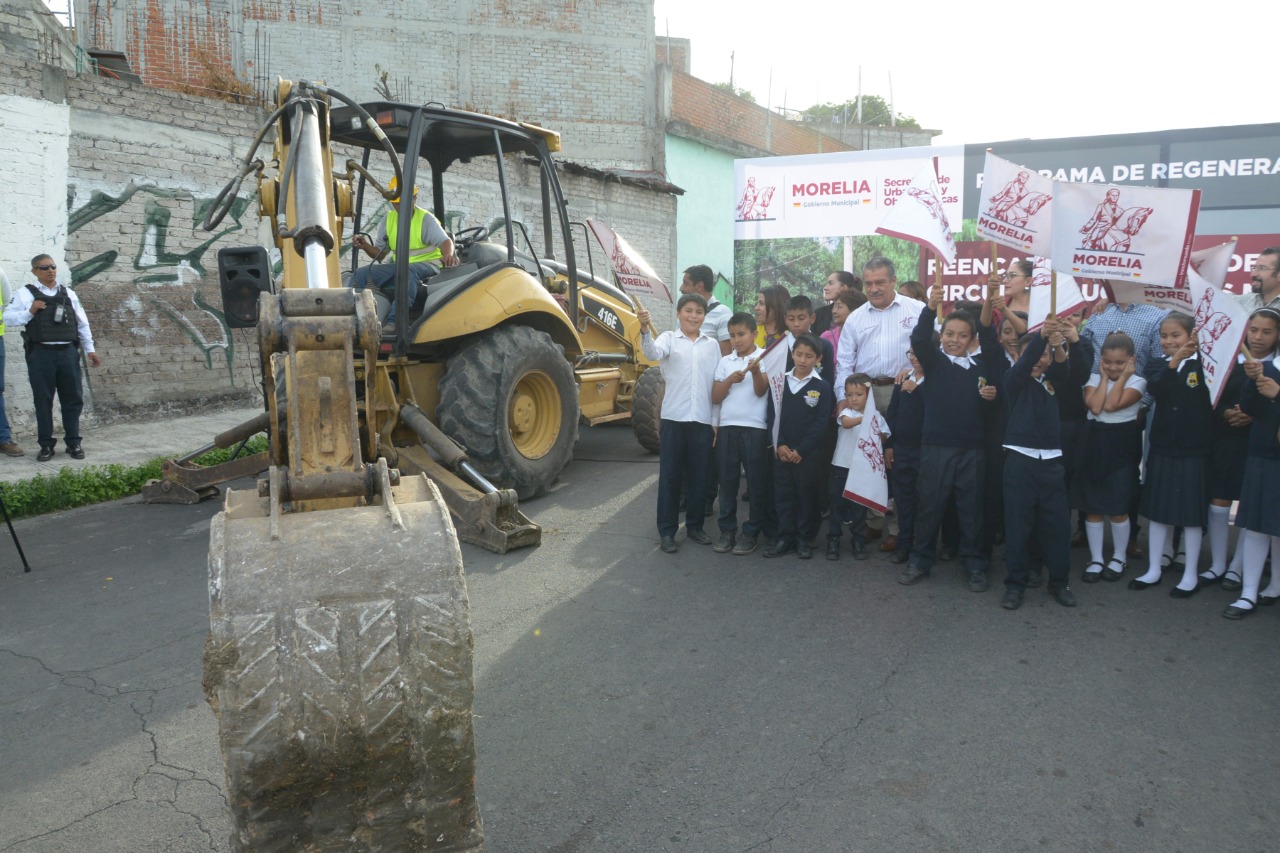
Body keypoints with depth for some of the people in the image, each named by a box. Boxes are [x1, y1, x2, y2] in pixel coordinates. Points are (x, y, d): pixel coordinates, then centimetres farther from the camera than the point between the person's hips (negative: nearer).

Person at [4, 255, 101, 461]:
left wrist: (90, 349, 15)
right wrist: (30, 312, -14)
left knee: (73, 398, 4)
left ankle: (73, 442, 13)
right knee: (43, 400, 3)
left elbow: (82, 323, 17)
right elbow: (8, 318, 0)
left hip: (68, 352, 3)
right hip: (41, 353, -3)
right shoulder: (25, 293, 4)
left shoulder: (69, 293, 14)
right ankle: (46, 445, 11)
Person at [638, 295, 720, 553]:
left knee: (698, 476, 10)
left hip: (703, 419, 3)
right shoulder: (669, 338, 1)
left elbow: (717, 382, 11)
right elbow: (653, 354, -21)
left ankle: (694, 526, 24)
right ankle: (667, 531, 10)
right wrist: (645, 329, -40)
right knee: (670, 476, 3)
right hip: (674, 418, -2)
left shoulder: (712, 344, 10)